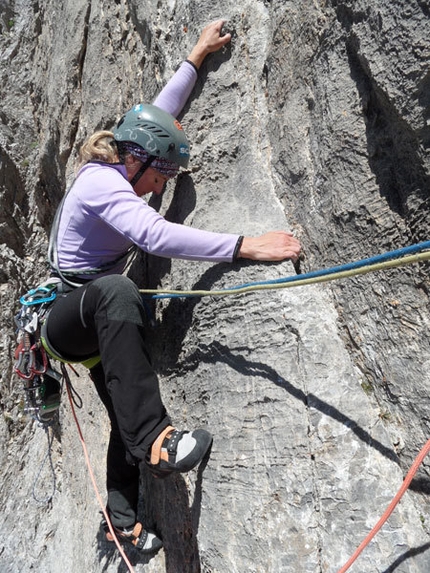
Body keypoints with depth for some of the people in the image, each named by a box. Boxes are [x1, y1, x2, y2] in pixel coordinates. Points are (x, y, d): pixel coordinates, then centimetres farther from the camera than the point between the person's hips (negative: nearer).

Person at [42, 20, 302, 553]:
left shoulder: (114, 168, 4)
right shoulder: (101, 183, -23)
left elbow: (158, 112, 16)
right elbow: (158, 235, -41)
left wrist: (196, 55, 18)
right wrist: (246, 246, -47)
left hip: (97, 321, 9)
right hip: (65, 319, -9)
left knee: (126, 421, 8)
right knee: (117, 291, -44)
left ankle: (121, 520, 23)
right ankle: (153, 439, -47)